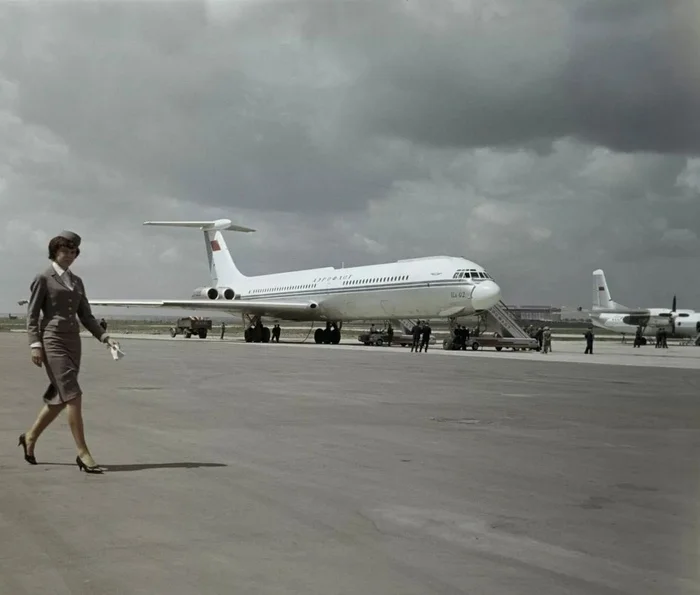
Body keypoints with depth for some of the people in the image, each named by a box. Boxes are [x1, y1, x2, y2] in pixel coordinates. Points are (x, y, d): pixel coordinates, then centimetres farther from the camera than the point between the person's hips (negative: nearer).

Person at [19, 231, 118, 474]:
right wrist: (35, 344, -14)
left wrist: (104, 337, 2)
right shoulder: (44, 279, -1)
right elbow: (32, 314, -3)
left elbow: (86, 316, 15)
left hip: (73, 342, 7)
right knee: (73, 396, -13)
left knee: (59, 398, 10)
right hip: (52, 341, -7)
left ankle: (30, 437, 30)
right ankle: (83, 453, -12)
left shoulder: (77, 281, 17)